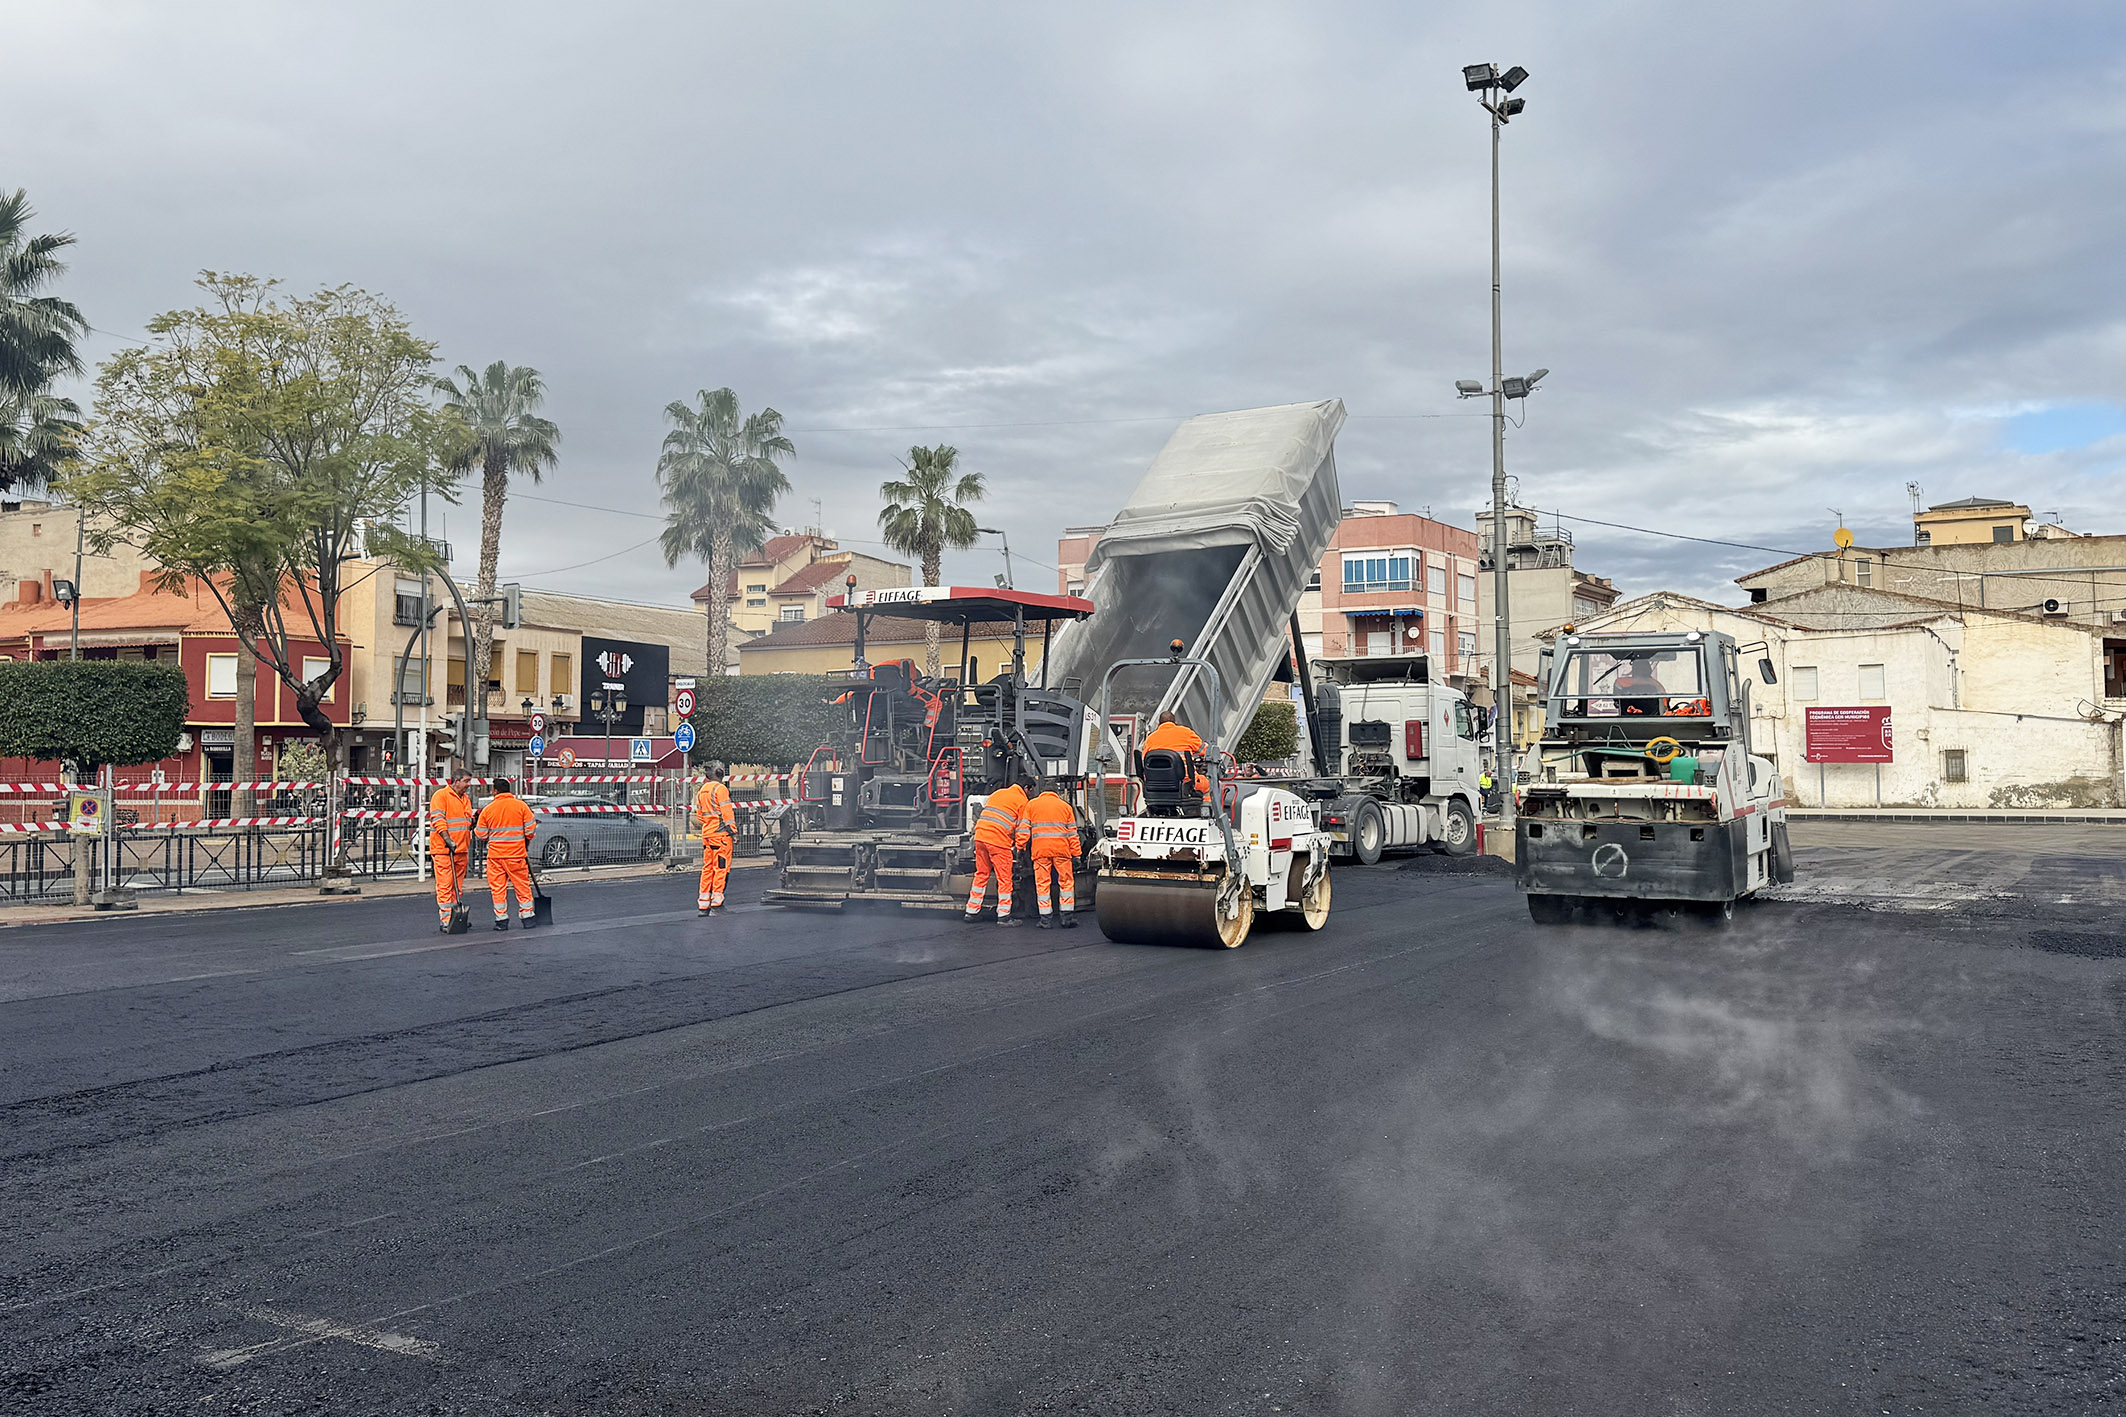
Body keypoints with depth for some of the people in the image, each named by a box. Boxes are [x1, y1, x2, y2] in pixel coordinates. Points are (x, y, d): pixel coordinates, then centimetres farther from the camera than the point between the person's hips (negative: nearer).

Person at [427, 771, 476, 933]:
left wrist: (473, 822, 8)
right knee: (445, 886, -8)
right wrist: (448, 840, -23)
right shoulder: (441, 795, -7)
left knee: (457, 887, 11)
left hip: (461, 849, 8)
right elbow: (437, 819, -16)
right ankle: (446, 921, -9)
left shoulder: (465, 798, 18)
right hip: (443, 849, -8)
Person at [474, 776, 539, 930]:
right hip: (517, 854, 0)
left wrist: (474, 828, 26)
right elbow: (531, 830, -3)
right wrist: (526, 843, 17)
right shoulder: (521, 805, -3)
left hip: (495, 855, 0)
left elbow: (481, 835, 5)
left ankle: (501, 920, 6)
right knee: (522, 886, 8)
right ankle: (527, 918, 10)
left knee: (498, 888, 7)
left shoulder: (488, 809, -1)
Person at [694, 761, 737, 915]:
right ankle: (716, 902, -8)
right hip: (721, 833, -8)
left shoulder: (701, 791, 17)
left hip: (706, 833, 8)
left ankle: (703, 903, 10)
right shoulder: (720, 788, -9)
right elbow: (726, 811, -14)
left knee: (707, 867, 10)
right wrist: (733, 829, -12)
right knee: (721, 867, -5)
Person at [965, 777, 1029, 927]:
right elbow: (1021, 828, 2)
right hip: (999, 840, -6)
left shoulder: (997, 792, 22)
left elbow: (982, 812, 25)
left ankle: (972, 910, 20)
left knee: (981, 874, 17)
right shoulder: (1022, 801, 3)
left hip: (980, 836, 6)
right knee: (1004, 878, 2)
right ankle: (1003, 915, 2)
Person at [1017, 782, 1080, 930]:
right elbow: (1072, 832, 13)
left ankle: (1046, 919, 0)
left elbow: (1024, 828, 6)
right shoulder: (1065, 806, 15)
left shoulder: (1032, 804, 13)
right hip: (1061, 849, 0)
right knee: (1066, 882, 8)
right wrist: (1075, 853, 13)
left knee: (1042, 883, 3)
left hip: (1040, 849, 0)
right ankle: (1067, 917, 6)